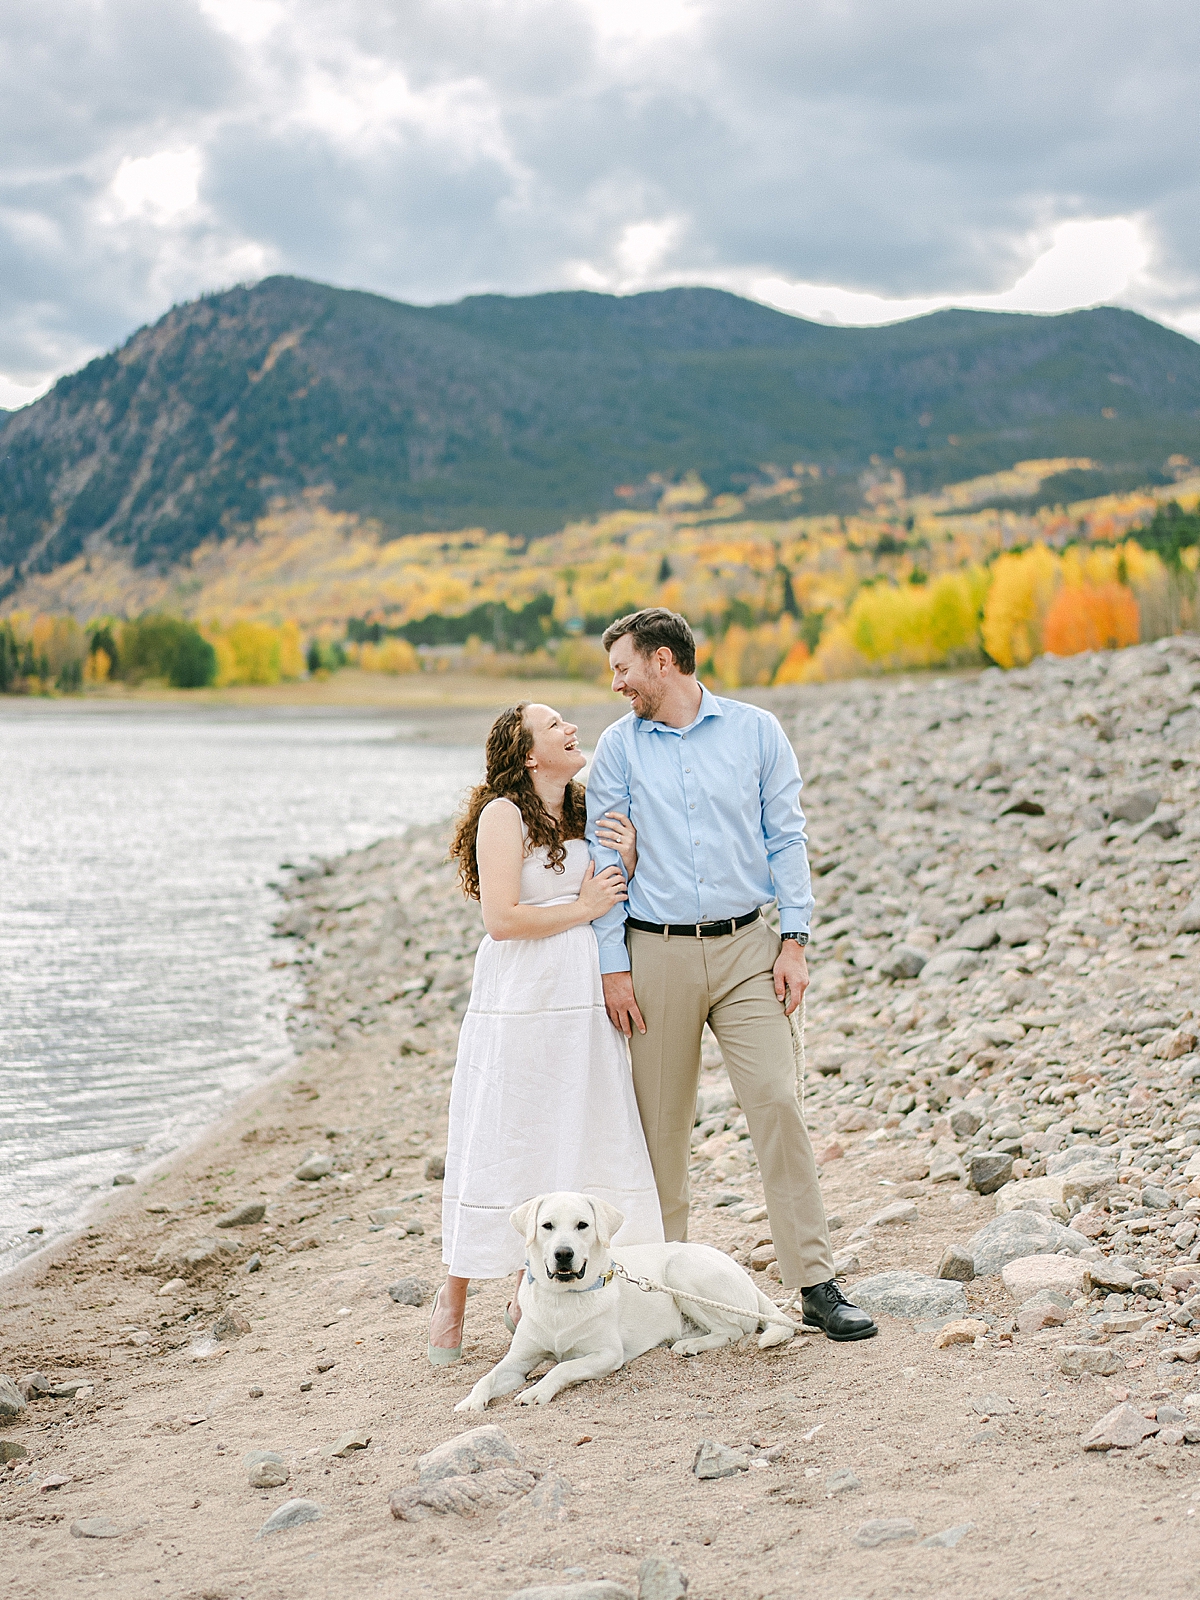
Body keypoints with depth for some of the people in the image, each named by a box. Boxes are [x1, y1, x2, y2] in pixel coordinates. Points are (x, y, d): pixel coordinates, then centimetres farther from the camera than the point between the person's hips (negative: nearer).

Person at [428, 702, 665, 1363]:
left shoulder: (585, 813, 13)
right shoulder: (502, 814, -9)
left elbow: (617, 902, 16)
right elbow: (502, 919, -18)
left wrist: (628, 859, -2)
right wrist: (584, 908, -10)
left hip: (583, 1001, 7)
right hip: (520, 1004, -7)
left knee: (573, 1141, 7)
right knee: (500, 1145, -2)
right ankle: (454, 1296, 12)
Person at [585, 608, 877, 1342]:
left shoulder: (755, 730, 4)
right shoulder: (618, 747, 6)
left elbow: (787, 838, 4)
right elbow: (606, 858, 5)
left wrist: (795, 941, -3)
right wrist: (614, 965, -1)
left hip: (745, 949, -1)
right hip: (657, 953, 1)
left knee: (778, 1104, -9)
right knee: (661, 1122, 5)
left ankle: (817, 1284, -5)